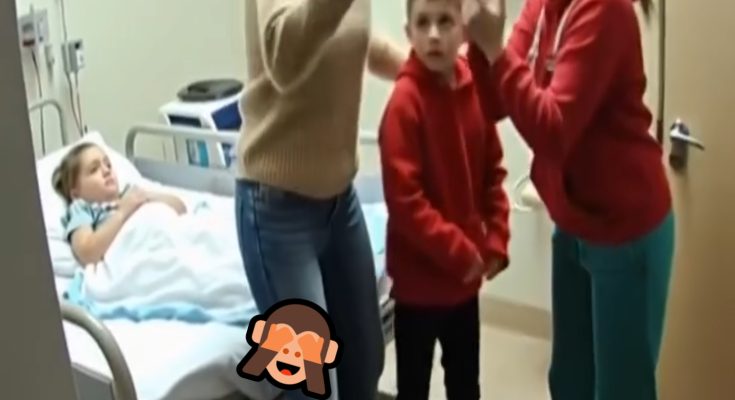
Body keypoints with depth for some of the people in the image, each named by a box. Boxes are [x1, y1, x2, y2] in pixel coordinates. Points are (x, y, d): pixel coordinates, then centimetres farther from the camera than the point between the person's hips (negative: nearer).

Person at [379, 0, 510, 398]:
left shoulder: (477, 92, 0)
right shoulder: (405, 101, -17)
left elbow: (493, 174, 8)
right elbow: (404, 198, -20)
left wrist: (496, 241, -2)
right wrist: (459, 252, -18)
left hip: (466, 274, 6)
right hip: (419, 275, -5)